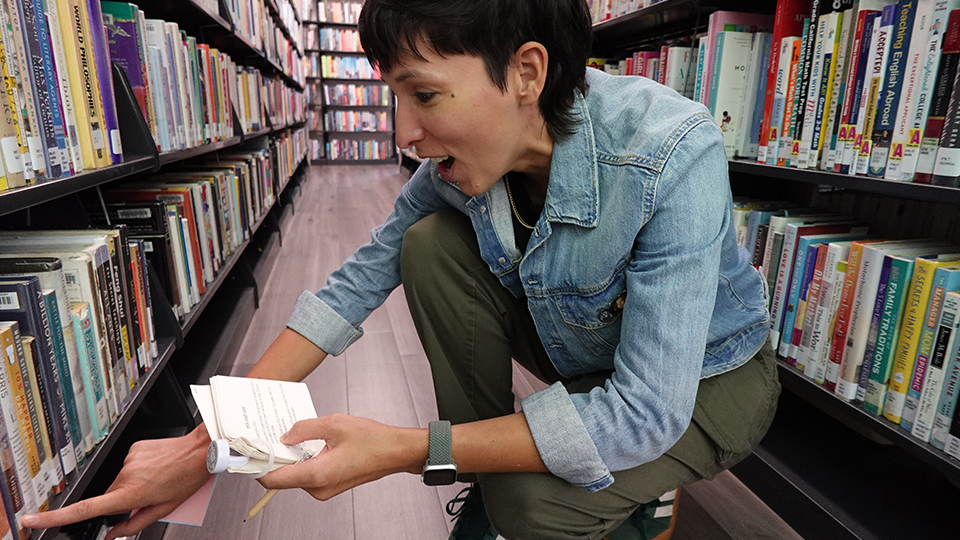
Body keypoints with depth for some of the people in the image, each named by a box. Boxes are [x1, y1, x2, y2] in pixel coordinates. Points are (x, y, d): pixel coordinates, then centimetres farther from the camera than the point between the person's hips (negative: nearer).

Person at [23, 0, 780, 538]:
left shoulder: (670, 155, -35)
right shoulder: (467, 156, -18)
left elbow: (644, 413, -36)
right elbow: (357, 283, -13)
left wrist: (400, 451, -37)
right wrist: (209, 440, -17)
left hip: (709, 377, -3)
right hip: (584, 350, 4)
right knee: (431, 246, -19)